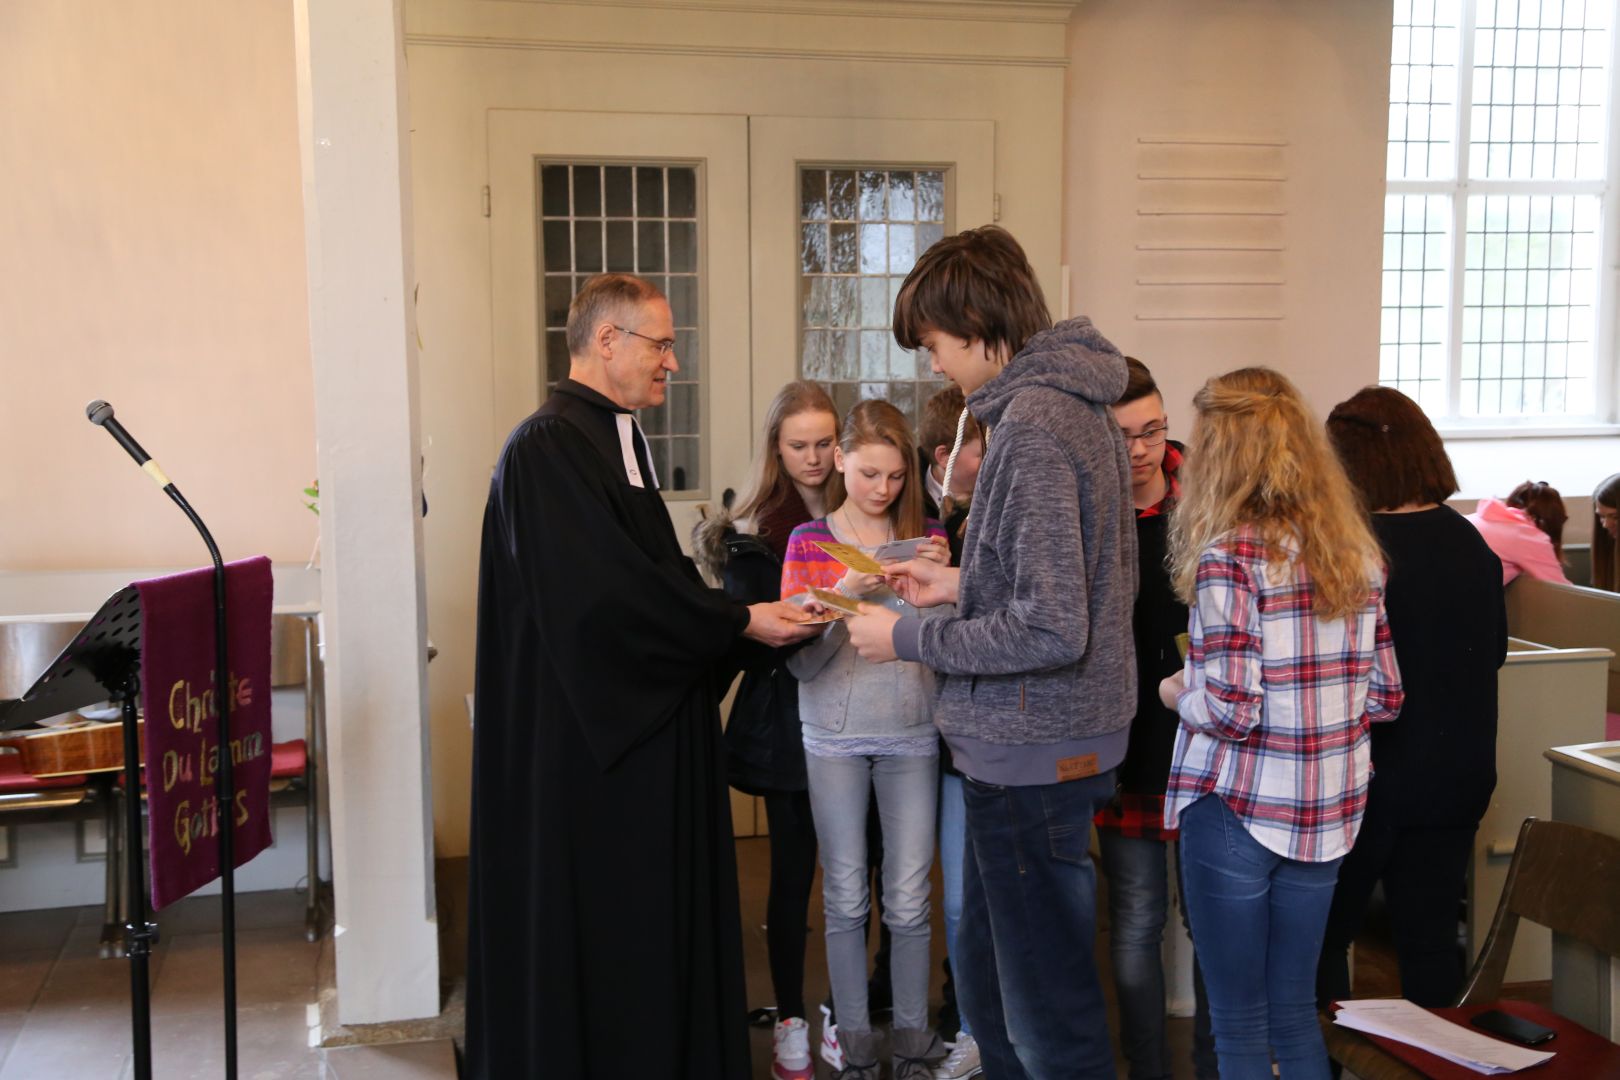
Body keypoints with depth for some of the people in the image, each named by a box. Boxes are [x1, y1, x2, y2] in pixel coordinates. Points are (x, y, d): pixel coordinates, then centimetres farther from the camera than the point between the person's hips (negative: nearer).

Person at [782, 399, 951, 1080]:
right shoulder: (809, 542, 1)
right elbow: (799, 660, -4)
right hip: (835, 736, -1)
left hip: (911, 735, 1)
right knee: (845, 899, 7)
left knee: (908, 901, 5)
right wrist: (844, 595, -20)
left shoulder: (927, 535, 5)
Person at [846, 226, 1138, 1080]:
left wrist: (910, 639, -15)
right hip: (1032, 745, 10)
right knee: (987, 984, 22)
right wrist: (961, 584, 13)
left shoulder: (1032, 425, -21)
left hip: (1031, 754, -10)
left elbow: (1051, 630, -25)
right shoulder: (1078, 406, 10)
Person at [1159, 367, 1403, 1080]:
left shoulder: (1231, 554, -15)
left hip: (1238, 808, -6)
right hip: (1327, 815, 6)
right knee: (1294, 1014, 18)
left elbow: (1230, 710, -20)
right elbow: (1384, 698, 8)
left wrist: (1178, 693, 0)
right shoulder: (1357, 553, 5)